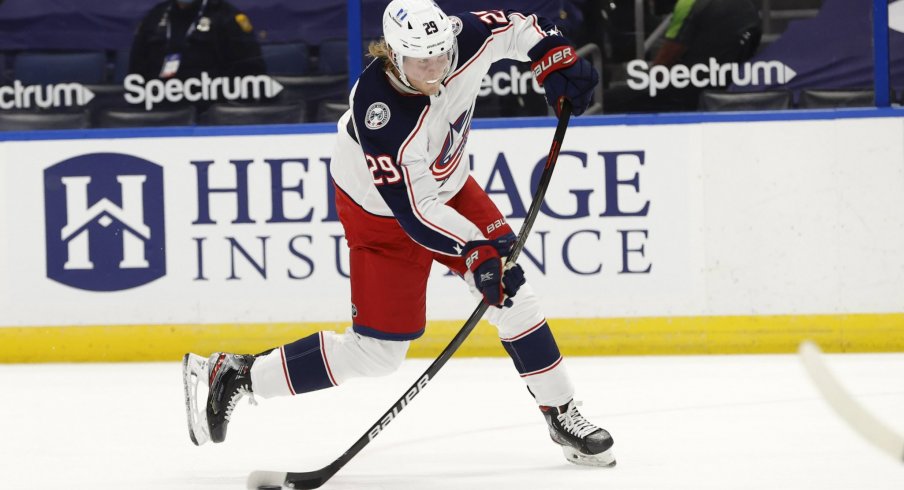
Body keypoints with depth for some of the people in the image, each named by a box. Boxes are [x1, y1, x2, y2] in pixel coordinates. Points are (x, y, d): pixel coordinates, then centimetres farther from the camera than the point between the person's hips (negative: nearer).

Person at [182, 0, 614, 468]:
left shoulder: (462, 39, -24)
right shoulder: (379, 116, -39)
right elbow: (413, 211, -35)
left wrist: (555, 58, -14)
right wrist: (476, 250, -42)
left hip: (447, 184, 6)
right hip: (383, 211, -6)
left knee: (511, 294, -2)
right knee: (375, 350, -5)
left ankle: (561, 413, 14)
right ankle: (236, 375, 6)